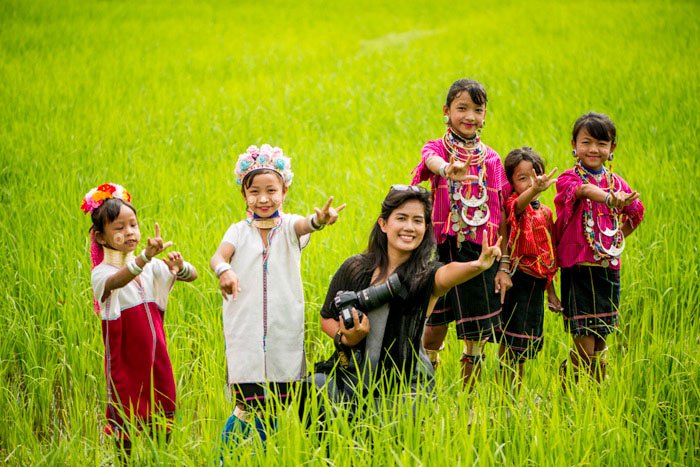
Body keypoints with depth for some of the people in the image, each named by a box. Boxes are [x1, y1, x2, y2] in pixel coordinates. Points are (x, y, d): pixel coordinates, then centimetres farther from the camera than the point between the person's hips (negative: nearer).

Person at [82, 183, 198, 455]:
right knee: (125, 426, 1)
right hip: (125, 364, -5)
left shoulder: (152, 267, 6)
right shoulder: (101, 273, -13)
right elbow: (117, 281, -37)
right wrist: (146, 256, -55)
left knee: (163, 424, 9)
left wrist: (179, 267, -24)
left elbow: (192, 276, 1)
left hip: (157, 361, 5)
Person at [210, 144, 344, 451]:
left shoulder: (289, 227, 3)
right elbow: (218, 256, -16)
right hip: (245, 332, -1)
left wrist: (318, 220, -46)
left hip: (285, 333, 1)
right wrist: (223, 270, -41)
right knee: (249, 407, -5)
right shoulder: (238, 231, 4)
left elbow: (304, 225, -22)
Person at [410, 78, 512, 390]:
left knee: (477, 335, 5)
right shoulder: (435, 149, 0)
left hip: (480, 253, 2)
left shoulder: (491, 159, 7)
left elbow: (500, 216, 7)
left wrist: (504, 266, 3)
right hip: (441, 250, -2)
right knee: (433, 329, -1)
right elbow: (433, 162, -27)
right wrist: (449, 169, -52)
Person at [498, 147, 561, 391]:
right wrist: (534, 190, -59)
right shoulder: (513, 205, -9)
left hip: (537, 284, 7)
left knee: (526, 344, 13)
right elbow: (519, 204, -37)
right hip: (516, 280, -7)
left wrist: (551, 290, 19)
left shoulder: (546, 213, 11)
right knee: (510, 342, -6)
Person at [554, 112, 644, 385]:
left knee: (601, 342, 11)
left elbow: (635, 214, 24)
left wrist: (616, 240, 11)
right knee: (584, 341, -7)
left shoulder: (616, 182, 9)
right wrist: (610, 199, -50)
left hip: (608, 268, 5)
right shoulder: (568, 179, -7)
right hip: (578, 268, -5)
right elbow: (583, 190, -31)